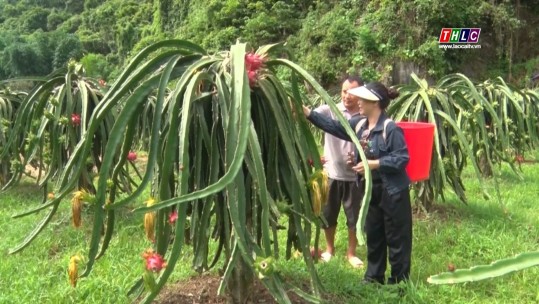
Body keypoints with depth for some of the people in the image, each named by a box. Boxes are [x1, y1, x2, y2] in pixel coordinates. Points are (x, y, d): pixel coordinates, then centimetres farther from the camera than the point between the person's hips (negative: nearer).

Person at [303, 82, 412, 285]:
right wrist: (307, 112, 1)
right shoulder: (359, 125, 4)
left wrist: (374, 164, -24)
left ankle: (399, 281, 21)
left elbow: (402, 158, -21)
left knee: (396, 238, 6)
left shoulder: (391, 128, -19)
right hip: (370, 190, 8)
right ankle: (374, 277, 34)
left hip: (392, 192, -8)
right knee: (373, 236, 19)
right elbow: (333, 126, 6)